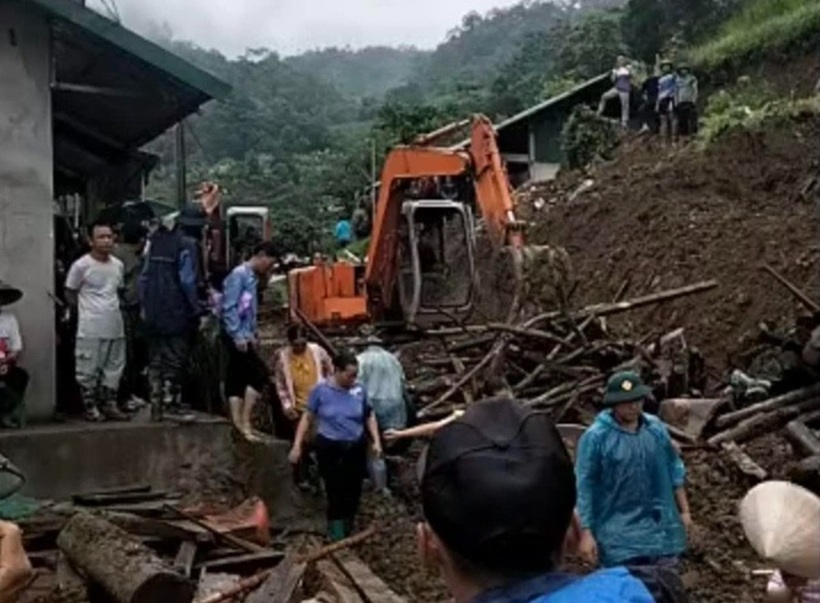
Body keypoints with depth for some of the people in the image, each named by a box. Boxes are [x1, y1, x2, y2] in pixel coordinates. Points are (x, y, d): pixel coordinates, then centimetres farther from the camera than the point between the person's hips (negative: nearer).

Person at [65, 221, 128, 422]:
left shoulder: (118, 265, 7)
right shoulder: (81, 266, -8)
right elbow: (70, 293, 1)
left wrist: (111, 307, 9)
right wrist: (86, 308, -1)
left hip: (115, 326, 6)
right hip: (90, 328, -5)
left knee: (114, 367, 10)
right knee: (89, 369, -1)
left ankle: (109, 405, 20)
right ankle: (90, 407, 10)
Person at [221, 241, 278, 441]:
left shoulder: (253, 277, 16)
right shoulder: (239, 274, -12)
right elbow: (229, 308, -18)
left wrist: (252, 335, 15)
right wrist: (238, 336, -20)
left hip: (244, 336, 9)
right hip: (236, 336, -9)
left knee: (237, 378, 8)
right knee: (259, 373, -11)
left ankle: (238, 424, 10)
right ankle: (245, 421, -7)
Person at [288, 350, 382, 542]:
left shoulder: (359, 390, -4)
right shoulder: (321, 390, -9)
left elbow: (369, 417, 10)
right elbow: (307, 418, -1)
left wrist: (376, 441, 2)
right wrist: (297, 445, -3)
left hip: (356, 448, 3)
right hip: (329, 448, -2)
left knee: (354, 490, 9)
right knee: (335, 490, -1)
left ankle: (348, 531, 30)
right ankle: (337, 534, 14)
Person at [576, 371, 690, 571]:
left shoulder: (656, 427, 1)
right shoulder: (596, 437, -14)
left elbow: (674, 470, 13)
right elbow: (584, 487, -11)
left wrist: (684, 510, 15)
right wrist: (586, 532, -13)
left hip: (661, 528, 5)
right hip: (619, 534, -4)